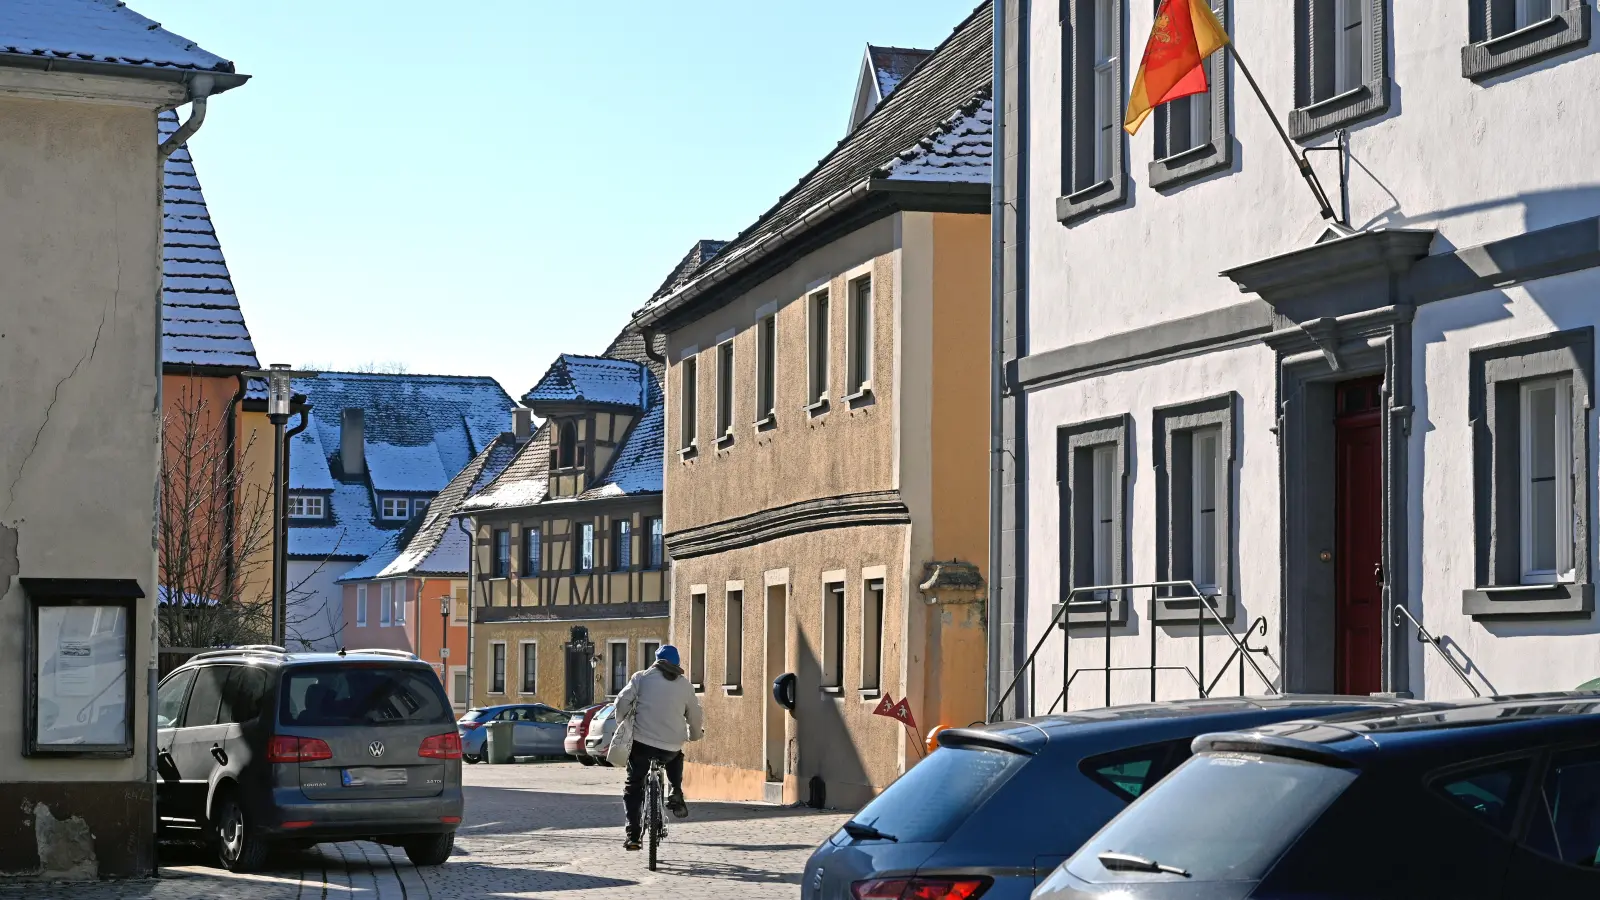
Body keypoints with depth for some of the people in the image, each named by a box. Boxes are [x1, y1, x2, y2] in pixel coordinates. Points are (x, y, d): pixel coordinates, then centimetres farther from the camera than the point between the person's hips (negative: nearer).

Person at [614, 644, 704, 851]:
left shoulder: (642, 677, 4)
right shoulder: (685, 685, 11)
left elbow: (622, 701, -5)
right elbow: (695, 717, 17)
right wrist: (696, 735, 37)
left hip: (642, 742, -2)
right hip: (672, 747, 2)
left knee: (633, 787, 12)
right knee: (676, 759, 38)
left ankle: (632, 835, 2)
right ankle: (676, 792, 16)